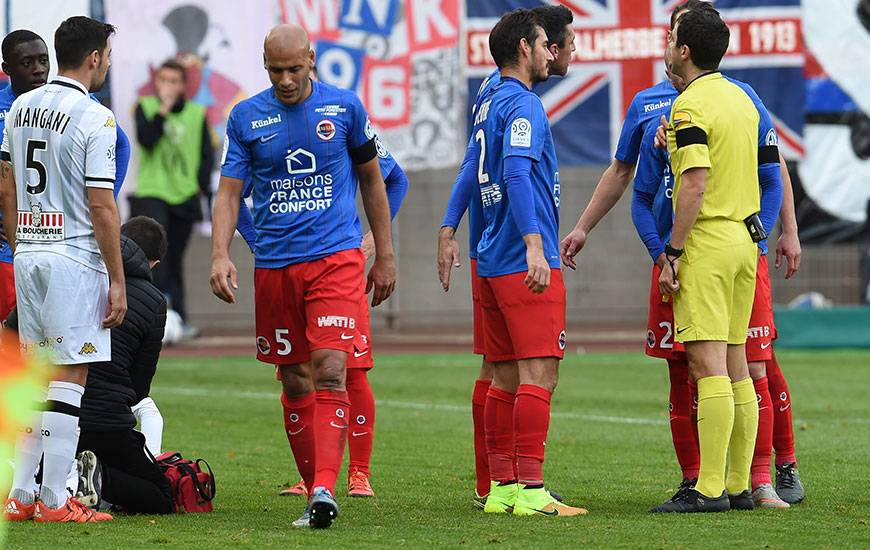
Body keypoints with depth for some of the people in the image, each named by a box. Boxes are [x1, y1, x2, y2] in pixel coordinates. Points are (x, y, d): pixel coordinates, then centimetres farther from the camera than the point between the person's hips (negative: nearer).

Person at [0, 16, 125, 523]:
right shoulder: (94, 118, -13)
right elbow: (101, 205, -15)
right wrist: (118, 281, -10)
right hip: (75, 259, -8)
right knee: (69, 380, -4)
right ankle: (54, 501, -4)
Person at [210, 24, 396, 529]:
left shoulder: (344, 107, 2)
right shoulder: (247, 118, 4)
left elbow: (372, 179, 12)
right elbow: (230, 191, 3)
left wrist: (386, 255, 13)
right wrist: (220, 255, -13)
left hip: (336, 259, -2)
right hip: (274, 264, 3)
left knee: (329, 374, -17)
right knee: (295, 385, 8)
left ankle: (325, 489, -25)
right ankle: (314, 490, 17)